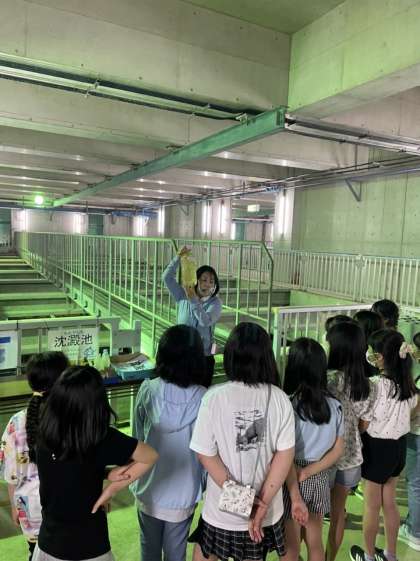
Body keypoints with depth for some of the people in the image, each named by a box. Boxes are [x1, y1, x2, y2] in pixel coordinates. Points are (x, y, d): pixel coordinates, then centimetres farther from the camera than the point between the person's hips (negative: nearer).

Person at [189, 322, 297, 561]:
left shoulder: (214, 397, -19)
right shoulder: (280, 399, -13)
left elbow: (206, 453, -15)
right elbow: (285, 455, -11)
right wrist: (262, 503, -7)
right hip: (266, 508, 2)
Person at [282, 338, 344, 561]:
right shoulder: (334, 405, -7)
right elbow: (338, 450, -2)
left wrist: (295, 498, -10)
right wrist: (309, 472, -7)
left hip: (291, 480, -4)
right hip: (319, 479, 4)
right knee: (315, 542, 23)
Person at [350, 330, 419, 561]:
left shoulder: (377, 384, -27)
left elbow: (364, 425, -21)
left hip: (378, 446, -7)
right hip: (399, 444, 7)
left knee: (372, 506, 13)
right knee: (389, 502, 22)